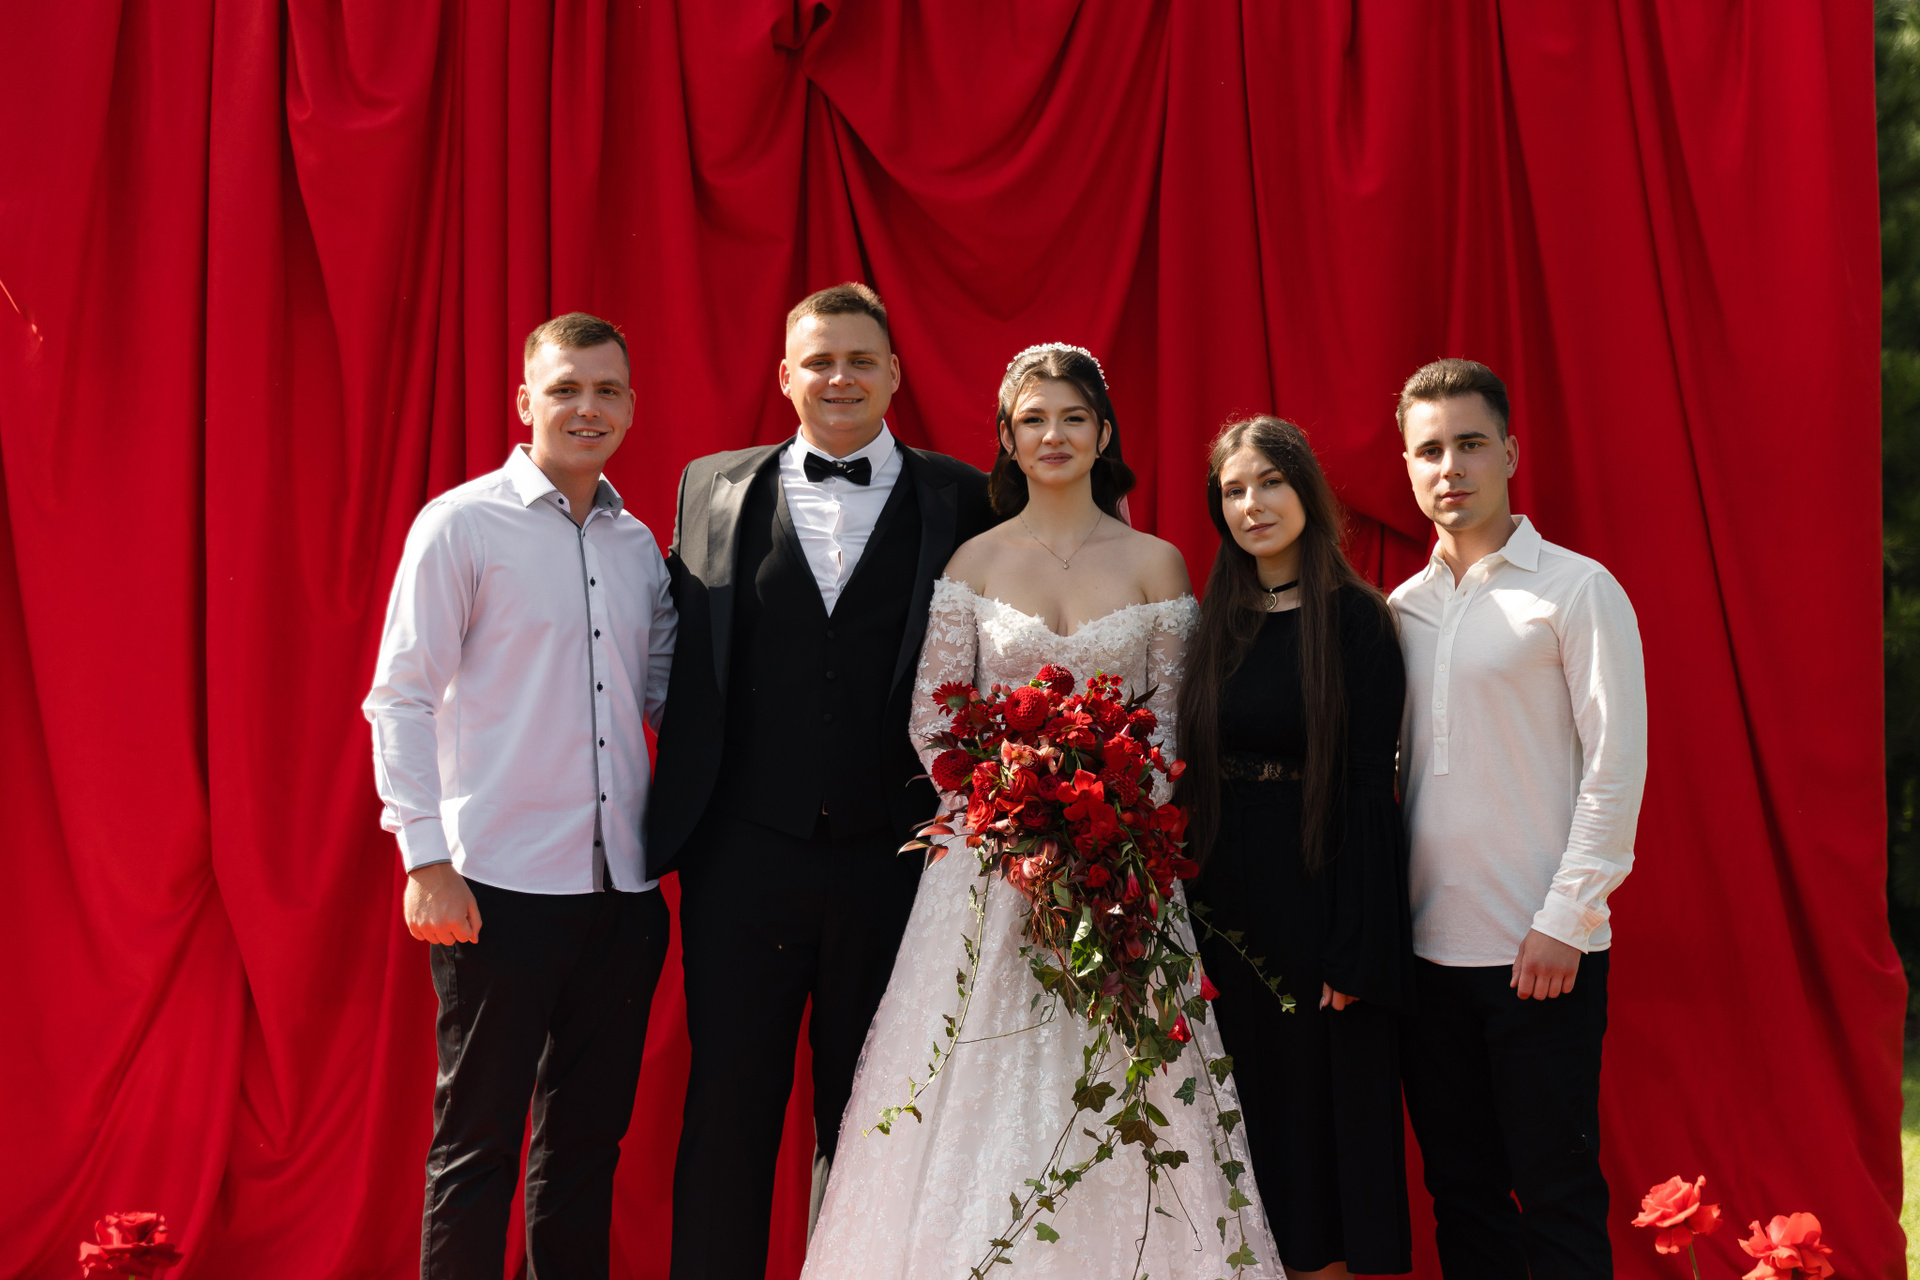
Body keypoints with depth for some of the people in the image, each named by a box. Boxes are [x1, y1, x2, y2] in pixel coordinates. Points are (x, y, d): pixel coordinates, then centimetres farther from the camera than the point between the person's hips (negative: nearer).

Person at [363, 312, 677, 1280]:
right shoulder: (461, 524, -4)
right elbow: (401, 698, -7)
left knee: (589, 1137, 13)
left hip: (622, 883, 5)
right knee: (477, 1140, 3)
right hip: (501, 883, -5)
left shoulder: (640, 545, 12)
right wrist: (427, 861, -14)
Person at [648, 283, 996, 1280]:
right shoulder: (712, 488, 6)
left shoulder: (960, 500, 2)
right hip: (744, 854, 1)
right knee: (727, 1113, 8)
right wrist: (676, 826, -1)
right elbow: (681, 664, 6)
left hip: (893, 860, 0)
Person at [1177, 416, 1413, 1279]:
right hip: (1226, 898, 5)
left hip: (1321, 886, -5)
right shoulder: (1214, 622, 8)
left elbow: (1371, 786, -12)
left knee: (1336, 1102, 4)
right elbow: (1192, 775, 9)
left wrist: (1357, 949, -16)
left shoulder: (1356, 619, -7)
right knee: (1258, 1103, 11)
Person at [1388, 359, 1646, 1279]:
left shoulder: (1577, 590, -4)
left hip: (1543, 953, -5)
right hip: (1427, 950, 5)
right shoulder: (1402, 607, 12)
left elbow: (1616, 764, -8)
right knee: (1459, 1193, 12)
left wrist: (1564, 922, -13)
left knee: (1556, 1199, 0)